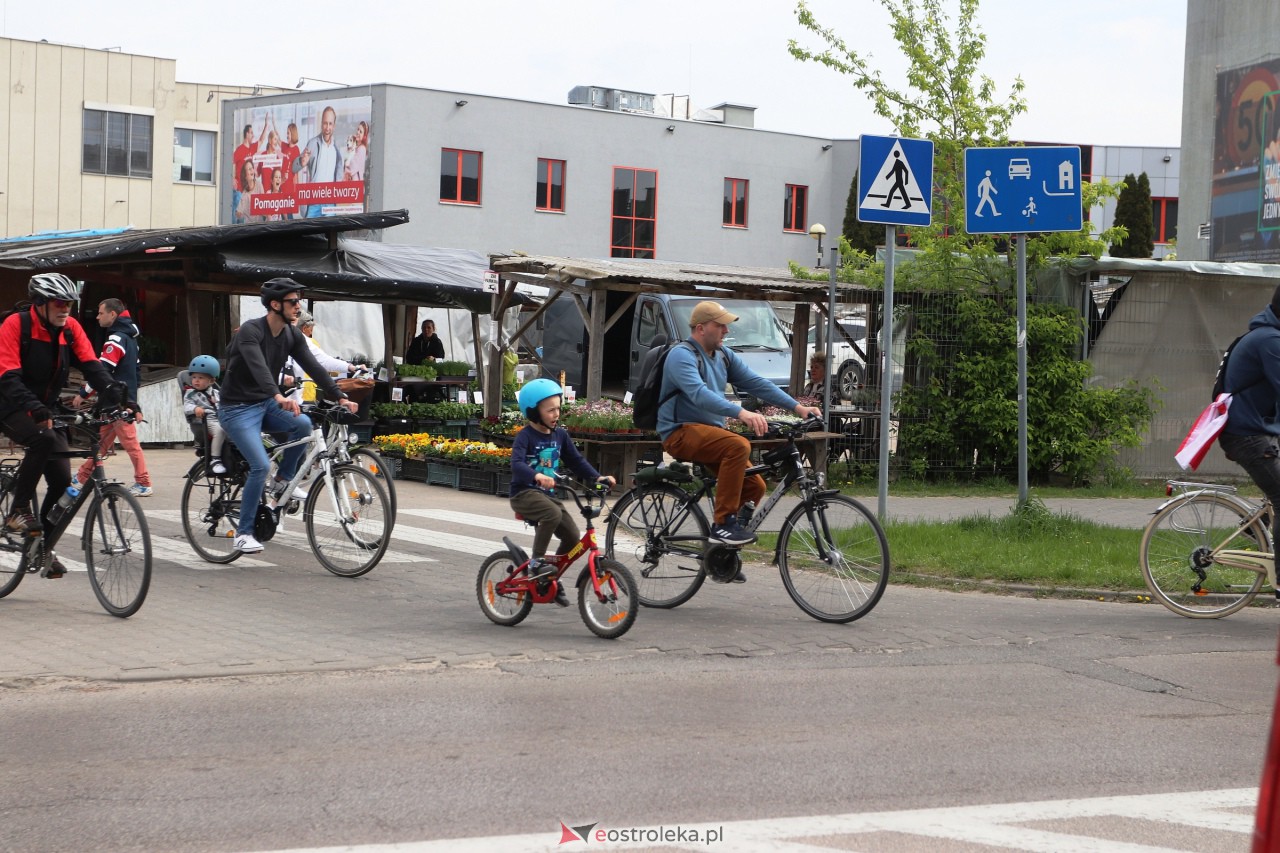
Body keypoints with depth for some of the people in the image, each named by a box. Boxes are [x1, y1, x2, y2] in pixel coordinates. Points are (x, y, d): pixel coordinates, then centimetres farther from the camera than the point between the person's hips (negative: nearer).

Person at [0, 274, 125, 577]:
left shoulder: (71, 328, -3)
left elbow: (92, 367, -10)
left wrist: (117, 396, -30)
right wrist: (35, 409, -41)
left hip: (46, 410, 5)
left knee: (62, 479, -6)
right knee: (43, 439, -35)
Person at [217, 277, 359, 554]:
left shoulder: (292, 335, 2)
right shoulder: (250, 331, -21)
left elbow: (313, 367, -3)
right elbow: (258, 367, -38)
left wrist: (340, 397, -15)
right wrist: (279, 397, -54)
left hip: (265, 405, 7)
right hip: (238, 409, -7)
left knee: (302, 424, -22)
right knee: (261, 466, -21)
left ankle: (284, 482, 0)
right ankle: (243, 533, -8)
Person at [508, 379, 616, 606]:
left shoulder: (560, 435, 8)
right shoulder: (525, 436, -12)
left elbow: (576, 461, 12)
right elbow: (517, 464, -27)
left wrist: (597, 477, -3)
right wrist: (536, 476, -46)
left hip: (547, 494, 7)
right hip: (524, 493, -7)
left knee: (572, 536, -5)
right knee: (553, 514, -36)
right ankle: (536, 561, -21)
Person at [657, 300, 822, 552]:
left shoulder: (723, 355, 12)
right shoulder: (682, 356, -14)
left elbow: (756, 383, 9)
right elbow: (699, 394, -31)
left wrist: (797, 407, -2)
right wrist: (741, 413, -44)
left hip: (710, 431, 8)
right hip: (681, 433, -8)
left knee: (754, 485, -5)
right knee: (738, 445, -33)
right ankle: (723, 525, -27)